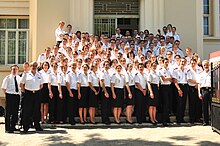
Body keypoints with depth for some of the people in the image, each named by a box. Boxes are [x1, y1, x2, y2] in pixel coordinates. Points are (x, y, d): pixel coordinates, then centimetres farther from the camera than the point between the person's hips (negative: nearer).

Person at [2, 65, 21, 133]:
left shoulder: (19, 78, 9)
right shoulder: (7, 78, -3)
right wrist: (6, 95, -4)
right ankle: (7, 128, 5)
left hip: (17, 96, 5)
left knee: (15, 112, 10)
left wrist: (20, 93, 9)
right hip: (10, 95, -4)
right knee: (8, 112, -1)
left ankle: (13, 127, 23)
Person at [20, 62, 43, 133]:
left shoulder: (39, 75, 11)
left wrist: (38, 91, 10)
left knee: (37, 110, 6)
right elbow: (21, 84, 6)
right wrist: (24, 91, 1)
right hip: (28, 93, -3)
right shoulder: (26, 74, 2)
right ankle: (26, 127, 6)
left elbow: (41, 85, 19)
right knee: (27, 110, -1)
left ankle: (37, 126, 16)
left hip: (37, 94, 3)